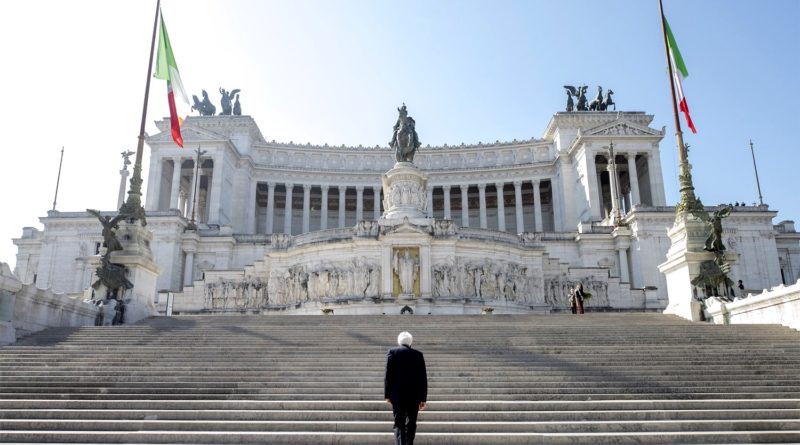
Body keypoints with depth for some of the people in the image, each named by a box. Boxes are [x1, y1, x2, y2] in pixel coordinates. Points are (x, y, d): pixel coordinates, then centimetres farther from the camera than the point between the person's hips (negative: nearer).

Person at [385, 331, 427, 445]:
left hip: (398, 395, -2)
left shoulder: (392, 352, 0)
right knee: (411, 424, 13)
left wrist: (387, 395, 1)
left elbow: (388, 375, -5)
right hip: (415, 395, 2)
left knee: (399, 424, 0)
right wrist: (423, 398, 8)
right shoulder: (418, 354, 7)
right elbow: (423, 378, 4)